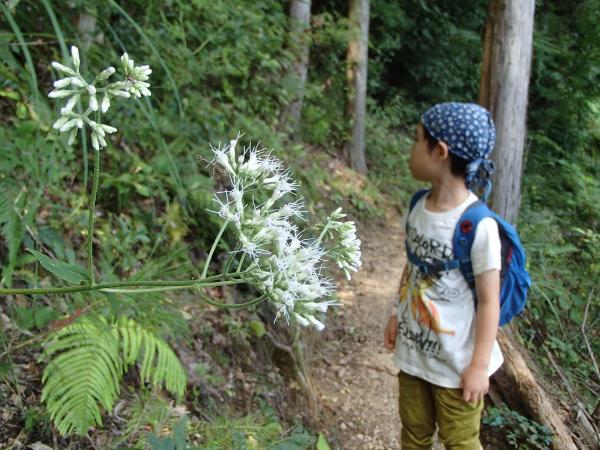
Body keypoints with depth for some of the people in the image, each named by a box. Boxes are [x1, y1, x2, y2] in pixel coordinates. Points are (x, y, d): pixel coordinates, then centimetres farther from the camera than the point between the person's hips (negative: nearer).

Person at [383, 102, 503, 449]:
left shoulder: (478, 226, -26)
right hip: (413, 349, 6)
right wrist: (396, 316, 14)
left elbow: (489, 301, -19)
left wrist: (479, 365, -14)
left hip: (456, 360, -6)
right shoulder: (419, 207, -6)